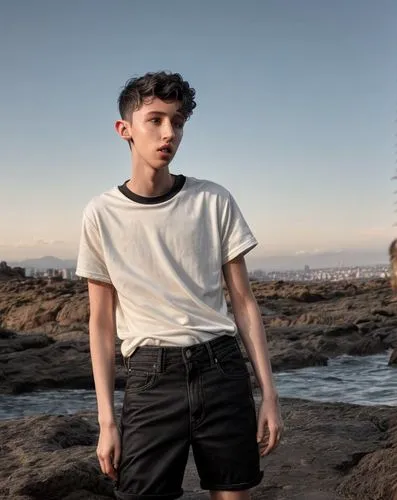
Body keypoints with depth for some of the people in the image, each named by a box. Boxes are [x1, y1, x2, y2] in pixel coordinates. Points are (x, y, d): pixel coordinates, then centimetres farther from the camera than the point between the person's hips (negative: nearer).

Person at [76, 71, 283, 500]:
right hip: (152, 376, -1)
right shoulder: (101, 214, 1)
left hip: (222, 368, 1)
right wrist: (106, 419, 0)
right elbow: (101, 322, 4)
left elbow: (243, 302, 5)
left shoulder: (214, 201, 2)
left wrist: (268, 393, 0)